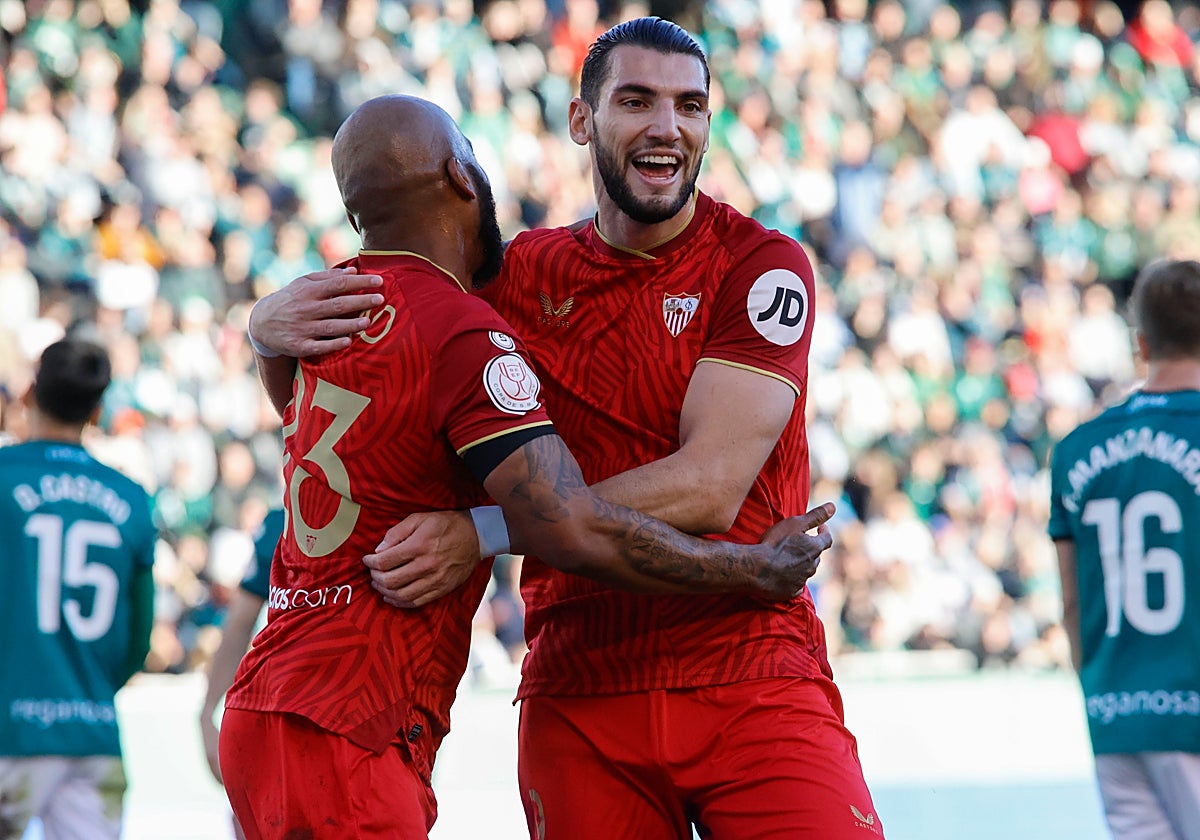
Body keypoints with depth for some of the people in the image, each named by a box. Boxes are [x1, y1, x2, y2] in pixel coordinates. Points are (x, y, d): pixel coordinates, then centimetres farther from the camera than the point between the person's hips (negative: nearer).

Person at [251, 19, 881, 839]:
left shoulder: (762, 268, -2)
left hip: (752, 679, -3)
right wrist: (280, 319, -7)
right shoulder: (525, 274, 10)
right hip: (578, 693, 3)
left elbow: (711, 487, -14)